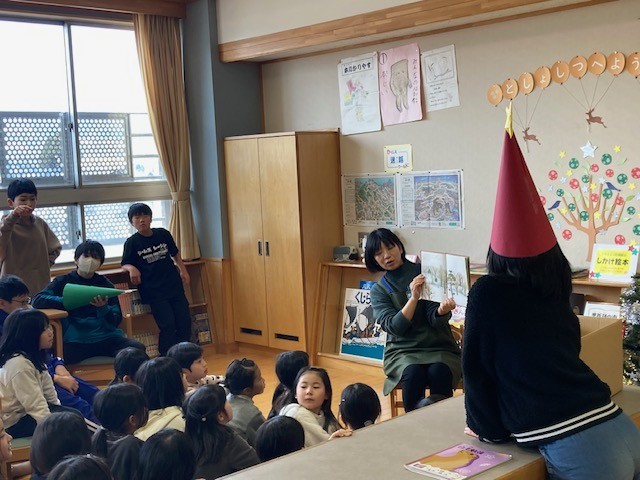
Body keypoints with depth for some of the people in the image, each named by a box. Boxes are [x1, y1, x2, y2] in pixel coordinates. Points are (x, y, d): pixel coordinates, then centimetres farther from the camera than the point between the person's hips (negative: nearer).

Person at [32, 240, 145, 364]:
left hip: (106, 337, 3)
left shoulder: (105, 284, 16)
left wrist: (103, 308, -12)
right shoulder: (63, 281, 12)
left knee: (138, 348, -23)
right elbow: (37, 300, -4)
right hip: (75, 341, -3)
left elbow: (115, 321, 10)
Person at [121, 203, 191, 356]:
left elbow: (175, 253, 19)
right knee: (168, 326, -13)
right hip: (153, 291, -4)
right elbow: (125, 264, 3)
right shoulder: (132, 242, -3)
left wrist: (183, 270, 10)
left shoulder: (163, 234, 5)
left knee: (184, 321, 2)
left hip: (174, 285, 4)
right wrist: (132, 269, -19)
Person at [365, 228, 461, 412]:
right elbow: (394, 326, -9)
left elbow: (436, 320, -6)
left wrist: (442, 310, -30)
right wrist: (414, 298, -21)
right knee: (413, 374, -32)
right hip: (403, 351, 0)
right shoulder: (379, 291, 7)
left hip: (438, 347, 0)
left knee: (438, 373, -33)